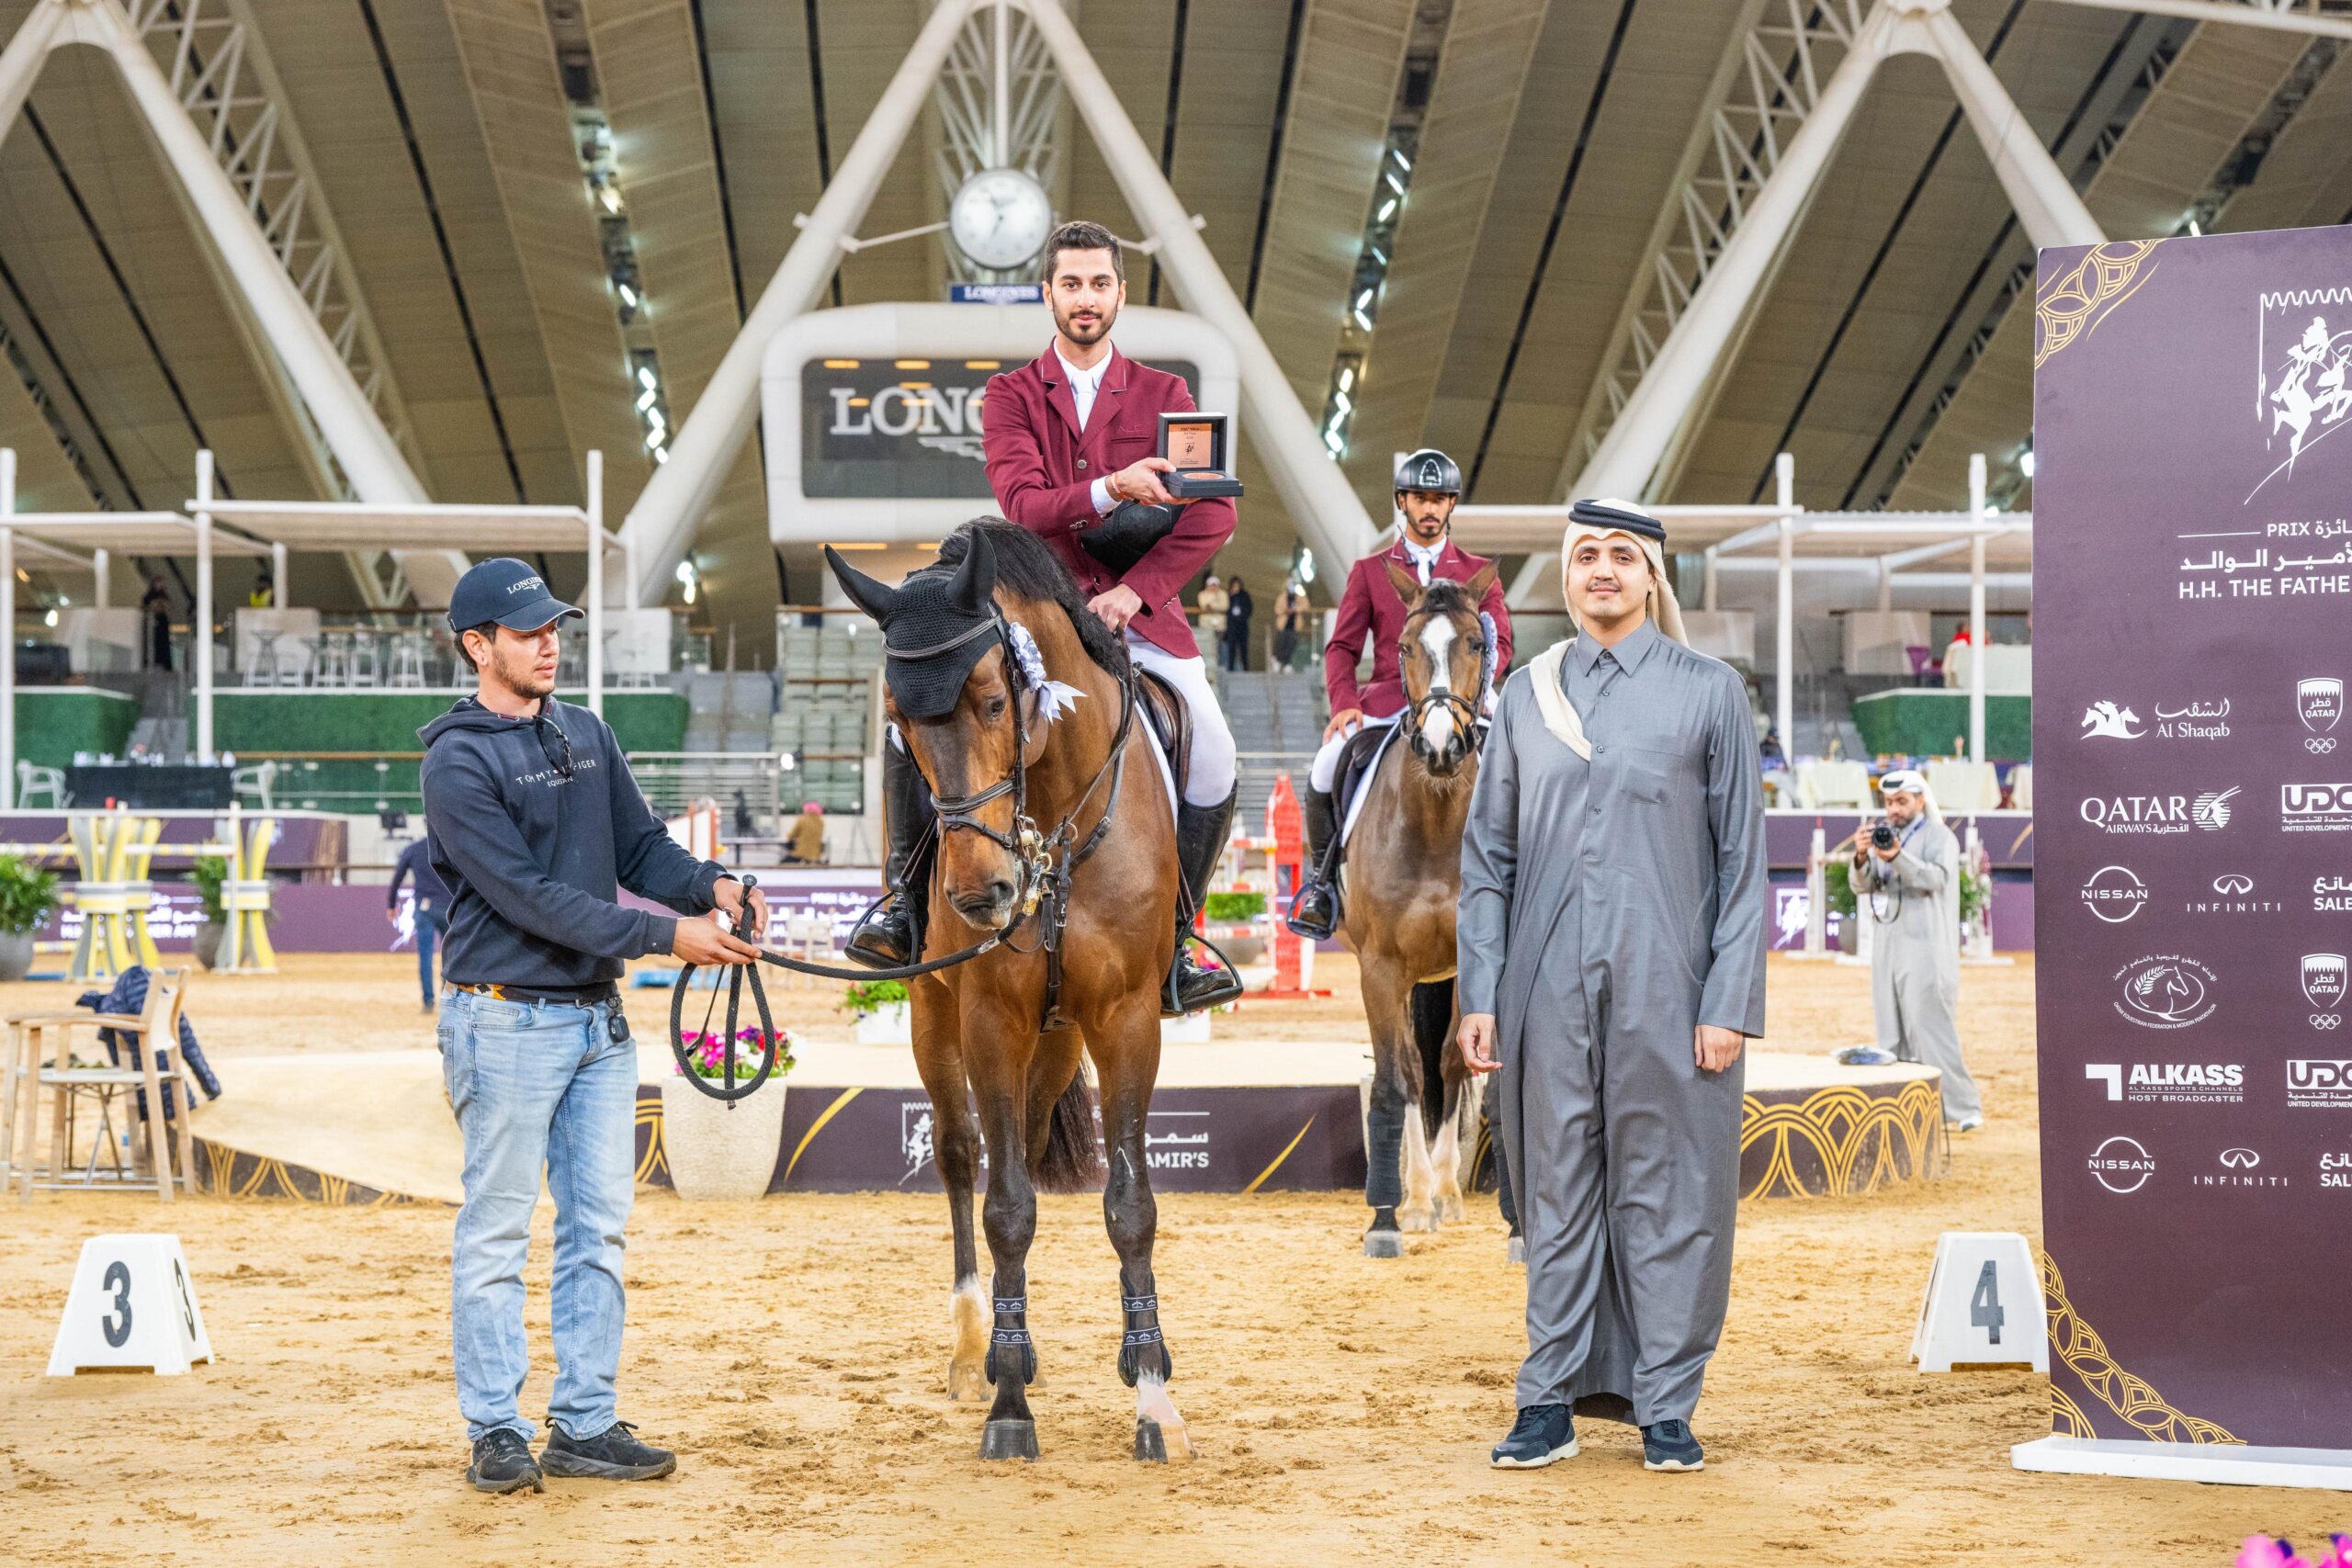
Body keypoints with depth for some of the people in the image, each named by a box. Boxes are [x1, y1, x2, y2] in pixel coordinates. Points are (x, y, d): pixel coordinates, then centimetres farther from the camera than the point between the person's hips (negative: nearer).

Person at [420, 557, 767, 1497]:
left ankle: (585, 1425, 16)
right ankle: (496, 1431, 7)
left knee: (599, 1227, 8)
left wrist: (710, 884, -9)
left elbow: (640, 847, 13)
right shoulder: (457, 763, -12)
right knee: (497, 1231, 0)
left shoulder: (588, 736, 12)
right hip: (507, 1021, -7)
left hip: (597, 1019, 7)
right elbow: (529, 895, -19)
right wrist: (663, 935, -23)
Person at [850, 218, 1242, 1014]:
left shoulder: (1164, 396, 7)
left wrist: (1136, 589, -14)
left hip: (1139, 609, 0)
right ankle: (906, 899, -1)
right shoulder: (1011, 396, 5)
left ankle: (1173, 944, 1)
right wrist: (1110, 489, -30)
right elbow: (1024, 504, -12)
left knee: (1213, 758, -16)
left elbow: (1213, 515, -2)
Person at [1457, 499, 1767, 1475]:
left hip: (1665, 988, -2)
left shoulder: (1709, 692, 3)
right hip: (1549, 990, 2)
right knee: (1555, 1190, 6)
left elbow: (1742, 860, 1)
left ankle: (1665, 1404, 11)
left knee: (1666, 1189, 2)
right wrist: (1478, 995, 2)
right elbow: (1488, 855, 10)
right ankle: (1550, 1401, 13)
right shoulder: (1525, 695, 10)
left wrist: (1730, 1004, -7)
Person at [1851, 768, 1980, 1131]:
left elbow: (1936, 878, -20)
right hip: (1887, 949, 7)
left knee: (1931, 1031, -12)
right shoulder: (1884, 837, 16)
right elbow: (1863, 886, 6)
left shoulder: (1938, 836, -2)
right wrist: (1862, 857, -16)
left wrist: (1897, 857, -37)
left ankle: (1963, 1109, -10)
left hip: (1926, 951, -7)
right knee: (1892, 1035, 7)